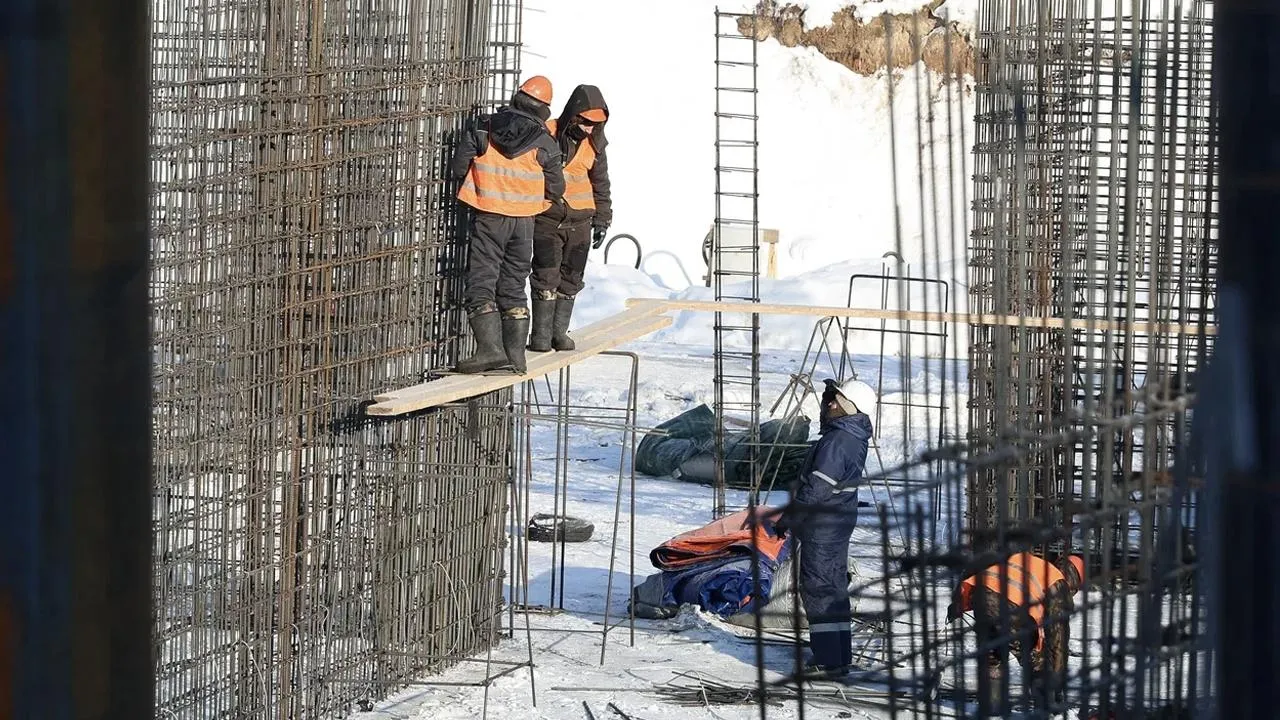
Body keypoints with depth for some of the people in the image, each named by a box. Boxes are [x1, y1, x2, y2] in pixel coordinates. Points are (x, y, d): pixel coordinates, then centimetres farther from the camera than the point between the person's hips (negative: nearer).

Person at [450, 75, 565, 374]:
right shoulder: (545, 142, -2)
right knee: (514, 286, 13)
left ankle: (490, 347, -16)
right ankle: (515, 354, 9)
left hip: (487, 217, -2)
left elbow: (458, 168, -2)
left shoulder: (483, 129, -3)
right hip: (523, 222, 2)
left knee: (481, 283, -1)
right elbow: (556, 188, 3)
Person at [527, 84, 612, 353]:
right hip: (547, 218, -4)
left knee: (570, 278, 7)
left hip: (580, 222, 4)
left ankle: (560, 331, 16)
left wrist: (602, 220, 15)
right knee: (546, 276, -7)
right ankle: (541, 333, -1)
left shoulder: (594, 143, 4)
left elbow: (600, 184, 16)